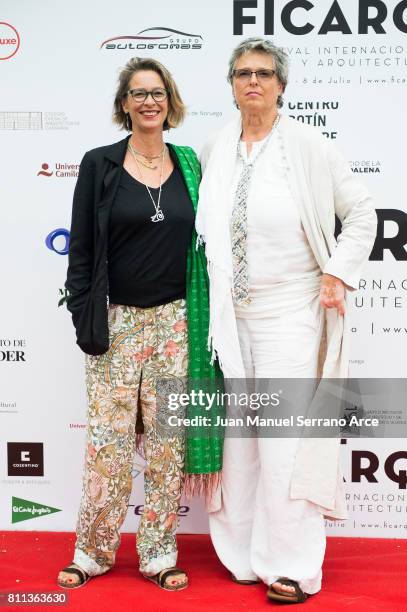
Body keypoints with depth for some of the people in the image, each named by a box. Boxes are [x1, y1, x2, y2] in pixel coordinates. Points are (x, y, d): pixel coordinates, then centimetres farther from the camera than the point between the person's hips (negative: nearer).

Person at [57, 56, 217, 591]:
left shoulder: (189, 165, 8)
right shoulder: (99, 165, 1)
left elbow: (201, 242, 12)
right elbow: (81, 248, 0)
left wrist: (203, 321, 7)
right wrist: (85, 319, -7)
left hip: (175, 320, 2)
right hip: (116, 321, -2)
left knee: (168, 438, 6)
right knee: (108, 437, 1)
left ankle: (159, 552, 20)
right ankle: (94, 550, 20)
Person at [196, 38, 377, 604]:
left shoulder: (309, 146, -4)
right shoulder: (214, 152, 8)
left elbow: (361, 213, 0)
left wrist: (337, 274, -8)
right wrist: (211, 293, 10)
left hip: (290, 311, -4)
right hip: (231, 312, 5)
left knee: (285, 436, -5)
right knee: (238, 431, 10)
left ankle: (293, 567, 8)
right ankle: (244, 551, 24)